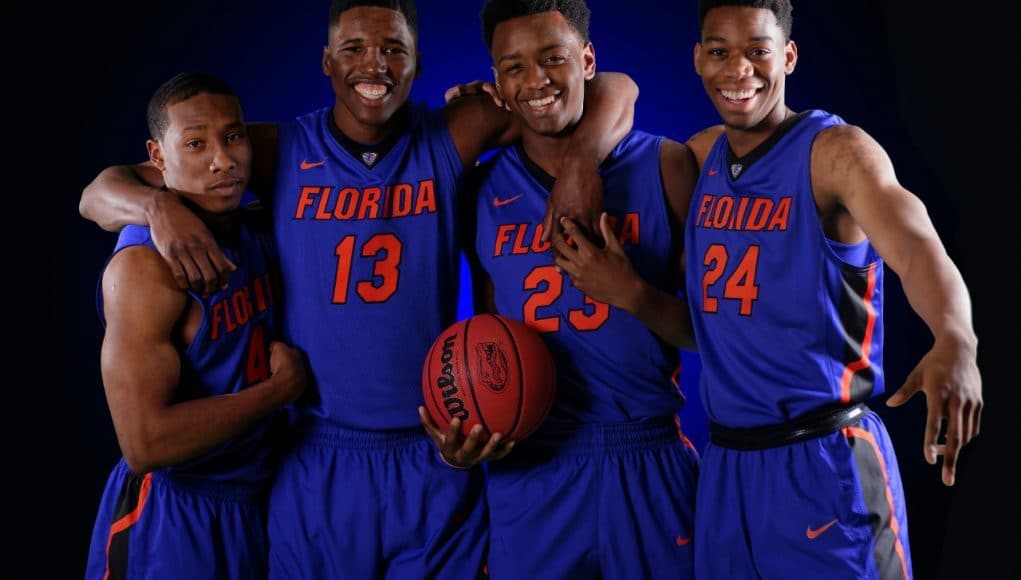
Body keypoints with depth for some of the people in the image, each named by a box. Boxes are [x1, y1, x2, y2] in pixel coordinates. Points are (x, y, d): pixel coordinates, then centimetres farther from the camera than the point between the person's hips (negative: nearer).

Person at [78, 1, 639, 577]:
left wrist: (581, 159, -21)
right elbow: (100, 193, 2)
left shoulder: (451, 140, -1)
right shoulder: (279, 152, -1)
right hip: (316, 469, 0)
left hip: (437, 465, 0)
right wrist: (159, 205, -21)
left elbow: (613, 90, 0)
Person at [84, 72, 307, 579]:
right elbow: (145, 444, -28)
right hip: (173, 517, -7)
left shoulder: (259, 232, 3)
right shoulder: (145, 266, -21)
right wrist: (283, 385, -19)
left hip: (258, 498, 7)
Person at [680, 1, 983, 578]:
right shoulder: (700, 157, 9)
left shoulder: (836, 151, -12)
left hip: (824, 460, -6)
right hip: (724, 463, 6)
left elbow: (917, 247, -28)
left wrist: (955, 342, -48)